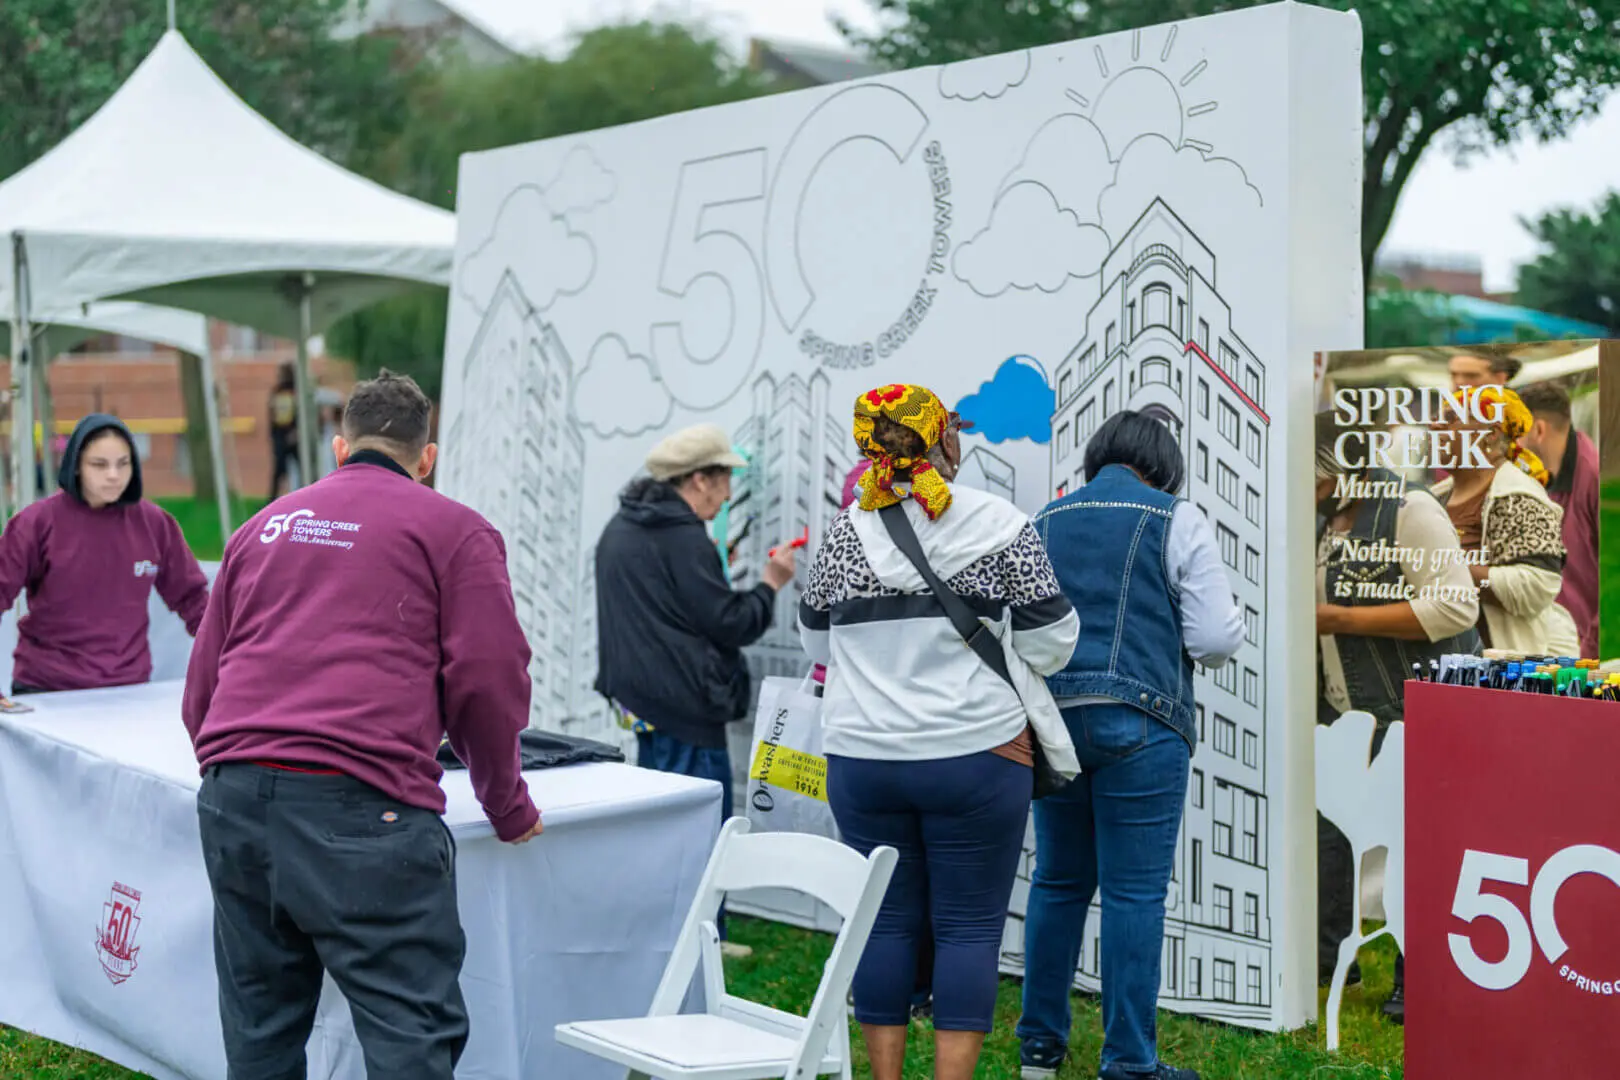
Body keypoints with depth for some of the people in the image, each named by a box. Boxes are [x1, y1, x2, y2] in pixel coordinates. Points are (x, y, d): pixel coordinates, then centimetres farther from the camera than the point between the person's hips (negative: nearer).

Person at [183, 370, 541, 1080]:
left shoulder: (265, 525, 25)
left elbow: (201, 686, 26)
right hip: (359, 806, -6)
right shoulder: (454, 531, 9)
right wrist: (509, 810, 15)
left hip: (232, 798, 6)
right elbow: (487, 681, 2)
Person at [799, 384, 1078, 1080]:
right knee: (970, 924, 5)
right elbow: (1050, 642, -4)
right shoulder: (999, 525, -6)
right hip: (974, 755, -3)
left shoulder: (844, 533, 1)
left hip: (862, 755, 3)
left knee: (887, 920, 12)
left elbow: (816, 640, 13)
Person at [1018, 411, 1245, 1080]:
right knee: (1135, 890, 0)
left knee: (1058, 881, 14)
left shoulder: (1045, 522, 12)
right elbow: (1217, 637, -4)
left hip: (1052, 717, 5)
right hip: (1139, 723, -4)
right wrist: (1215, 646, 18)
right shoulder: (1177, 521, -1)